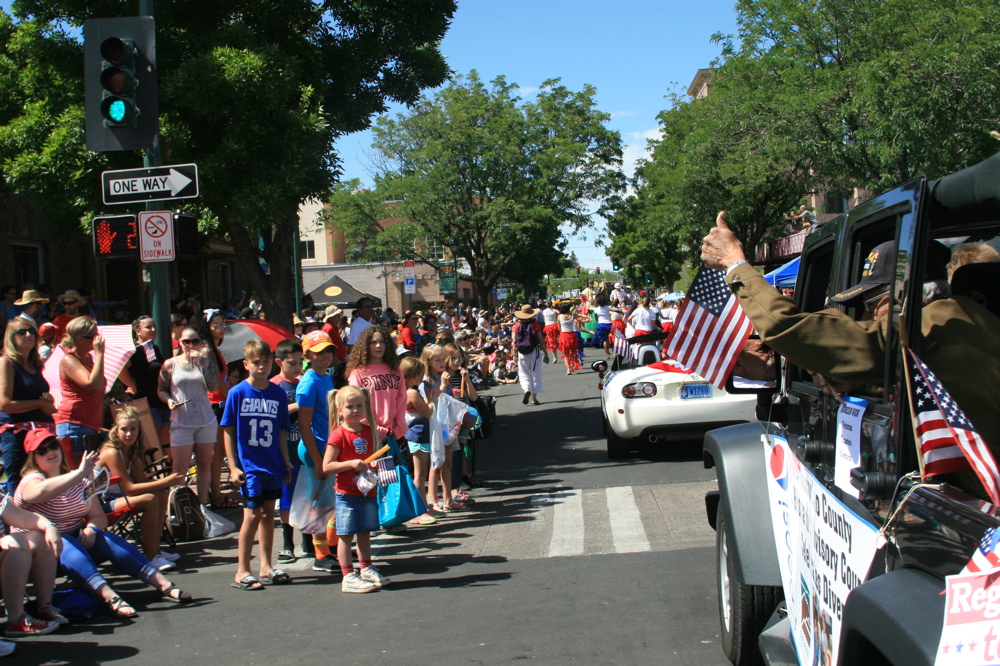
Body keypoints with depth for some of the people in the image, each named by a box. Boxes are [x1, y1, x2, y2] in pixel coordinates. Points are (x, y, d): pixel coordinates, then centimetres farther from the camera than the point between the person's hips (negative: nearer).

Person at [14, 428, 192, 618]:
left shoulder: (79, 481, 11)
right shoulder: (31, 481, -9)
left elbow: (99, 516, 5)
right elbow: (42, 491, -36)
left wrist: (91, 528, -18)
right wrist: (81, 472, -42)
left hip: (76, 540, 6)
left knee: (110, 541, -21)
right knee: (67, 546, -36)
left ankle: (164, 585, -30)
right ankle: (110, 598, -54)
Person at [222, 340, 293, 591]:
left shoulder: (278, 393, 4)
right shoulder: (237, 393, -6)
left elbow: (281, 431, 11)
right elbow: (228, 431, -4)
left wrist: (286, 461, 8)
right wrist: (233, 466, -9)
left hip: (273, 465, 4)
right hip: (249, 465, -4)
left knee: (268, 514, 12)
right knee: (253, 515, -6)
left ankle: (266, 566, 22)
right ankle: (242, 571, 2)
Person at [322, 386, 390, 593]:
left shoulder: (368, 431, 8)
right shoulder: (338, 435, -11)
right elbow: (326, 466, -15)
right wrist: (351, 463, -23)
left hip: (368, 492, 6)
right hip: (347, 493, -6)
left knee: (365, 532, 16)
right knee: (346, 535, -2)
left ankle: (366, 570, 27)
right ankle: (348, 577, 1)